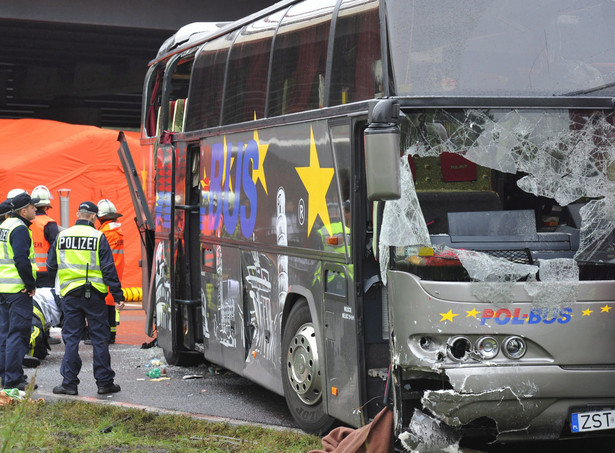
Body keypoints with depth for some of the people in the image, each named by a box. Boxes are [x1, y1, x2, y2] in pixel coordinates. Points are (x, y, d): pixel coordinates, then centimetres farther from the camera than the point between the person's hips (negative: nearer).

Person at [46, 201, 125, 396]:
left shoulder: (62, 236, 6)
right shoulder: (98, 237, -5)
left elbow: (51, 266, 14)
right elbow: (108, 269, -7)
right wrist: (118, 295, -3)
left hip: (70, 294, 2)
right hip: (94, 295, -2)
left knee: (71, 338, 7)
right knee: (100, 338, 4)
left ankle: (69, 382, 4)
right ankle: (104, 382, 8)